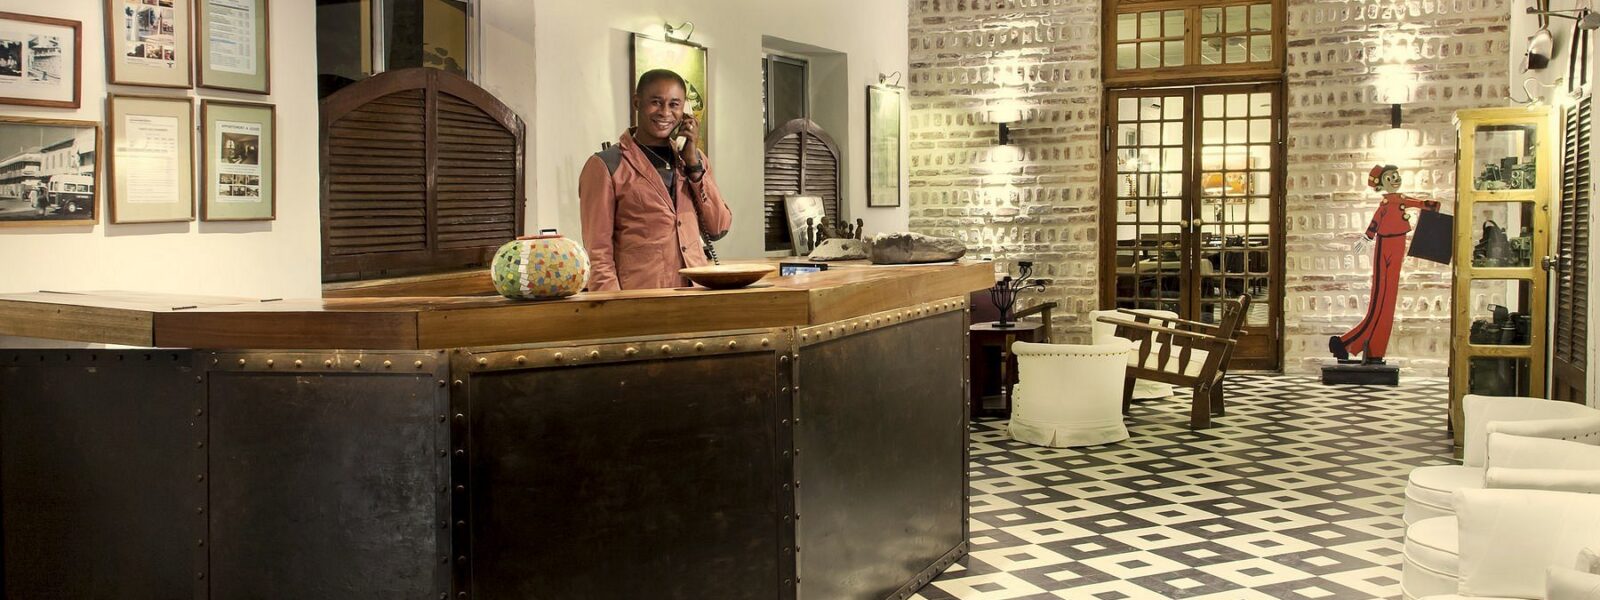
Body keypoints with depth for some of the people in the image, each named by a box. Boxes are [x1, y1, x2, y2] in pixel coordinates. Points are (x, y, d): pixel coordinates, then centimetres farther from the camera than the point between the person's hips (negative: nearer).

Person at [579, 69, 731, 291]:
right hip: (639, 298, -4)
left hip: (697, 293, 4)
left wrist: (693, 163, 2)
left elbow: (718, 228, 8)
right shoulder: (606, 166, 0)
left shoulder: (693, 159, 17)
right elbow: (597, 252, -3)